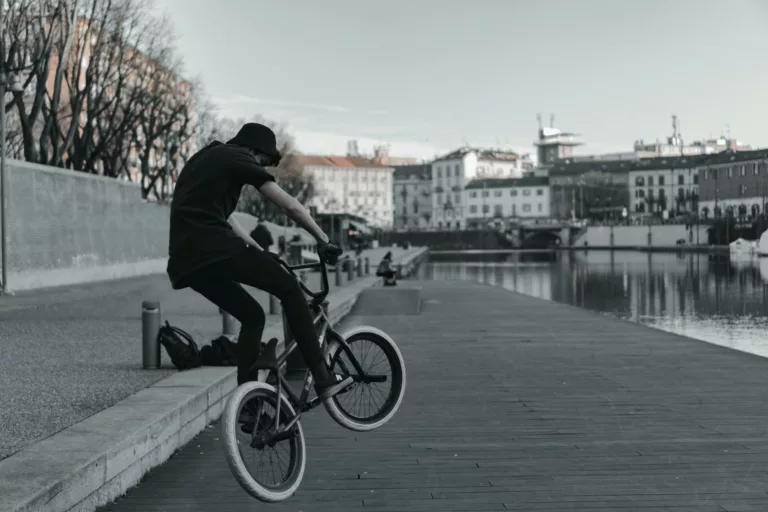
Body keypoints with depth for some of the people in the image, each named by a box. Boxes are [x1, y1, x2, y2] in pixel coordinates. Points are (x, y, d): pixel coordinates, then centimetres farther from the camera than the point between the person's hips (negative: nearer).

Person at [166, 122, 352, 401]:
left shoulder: (205, 159, 30)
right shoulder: (238, 159, 4)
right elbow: (290, 206, -1)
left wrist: (261, 253, 35)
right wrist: (324, 240, 7)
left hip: (183, 263, 9)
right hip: (214, 249, -9)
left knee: (252, 316, 18)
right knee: (289, 289, 1)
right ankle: (323, 378, -4)